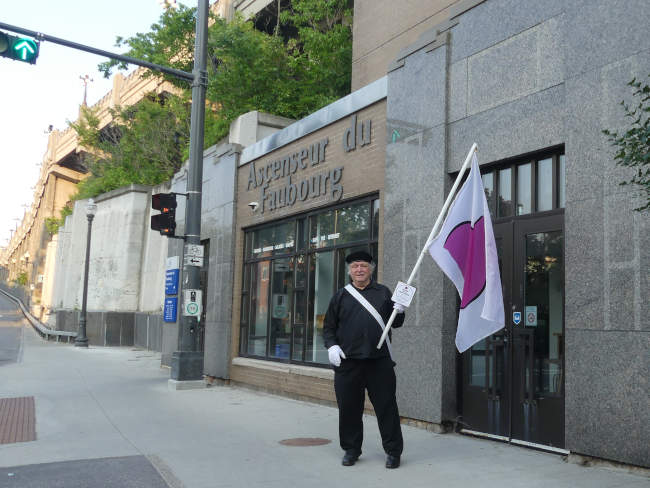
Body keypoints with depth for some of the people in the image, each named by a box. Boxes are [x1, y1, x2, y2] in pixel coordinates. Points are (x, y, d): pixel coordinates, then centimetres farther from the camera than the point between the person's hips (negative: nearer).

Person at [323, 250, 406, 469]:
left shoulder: (383, 293, 11)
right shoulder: (340, 296, 11)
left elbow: (396, 323, 14)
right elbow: (329, 326, 12)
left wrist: (399, 311, -7)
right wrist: (331, 345, -4)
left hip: (380, 361, -1)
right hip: (348, 362, 1)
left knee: (386, 406, 2)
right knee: (349, 408, 8)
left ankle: (393, 451, 14)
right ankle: (351, 449, 24)